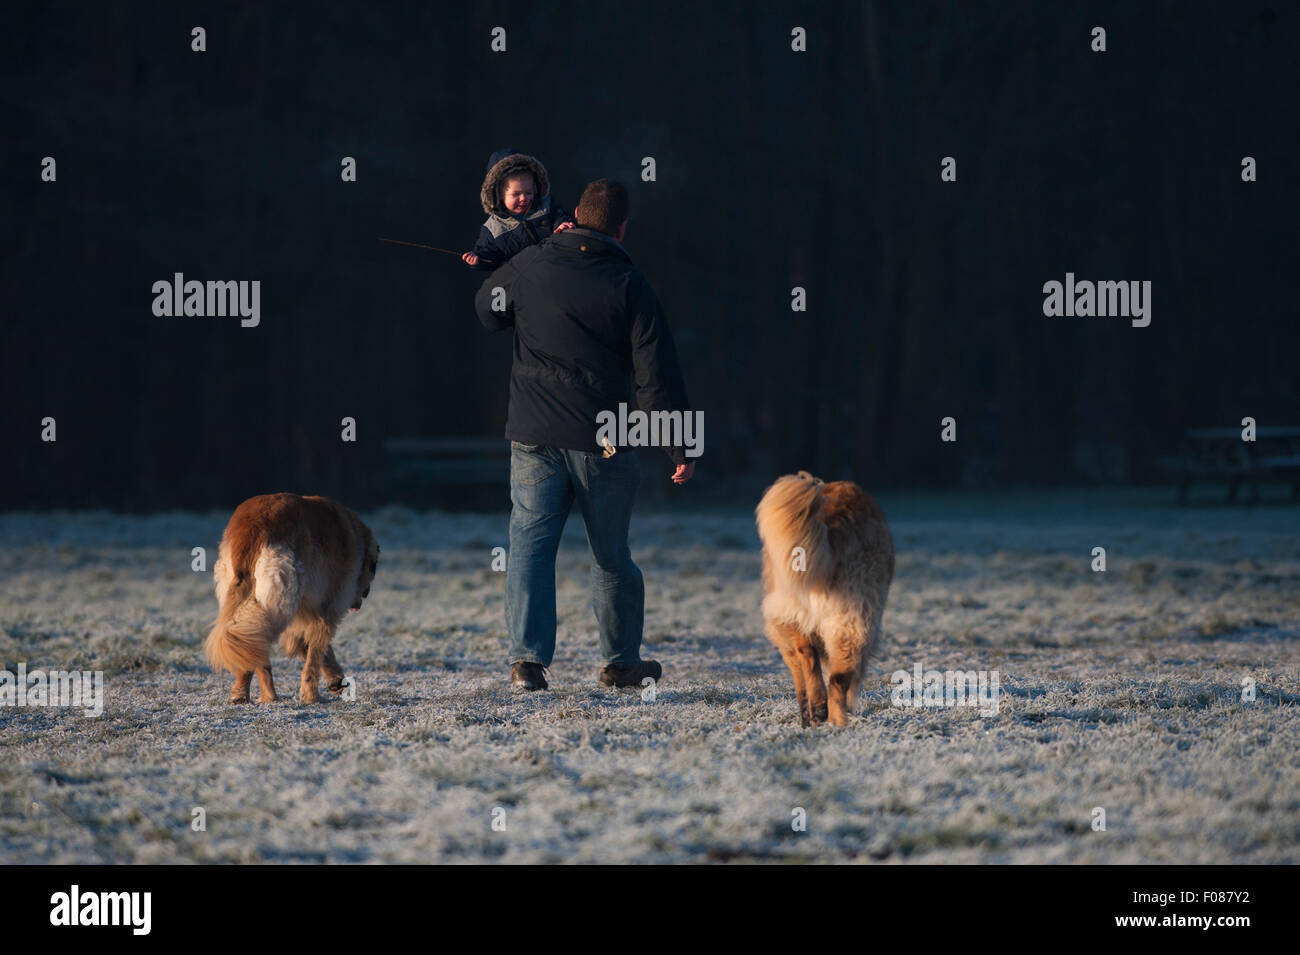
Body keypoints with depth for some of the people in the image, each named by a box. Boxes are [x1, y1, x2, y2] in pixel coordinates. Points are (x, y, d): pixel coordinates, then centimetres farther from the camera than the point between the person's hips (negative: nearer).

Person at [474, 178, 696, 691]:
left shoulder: (529, 267, 1)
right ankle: (621, 662, 23)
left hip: (534, 438, 1)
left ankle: (527, 657, -12)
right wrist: (681, 445, 1)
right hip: (603, 444, -1)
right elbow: (658, 374, -6)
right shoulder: (629, 287, -5)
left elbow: (485, 309, 23)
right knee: (611, 554, 13)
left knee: (530, 547, 2)